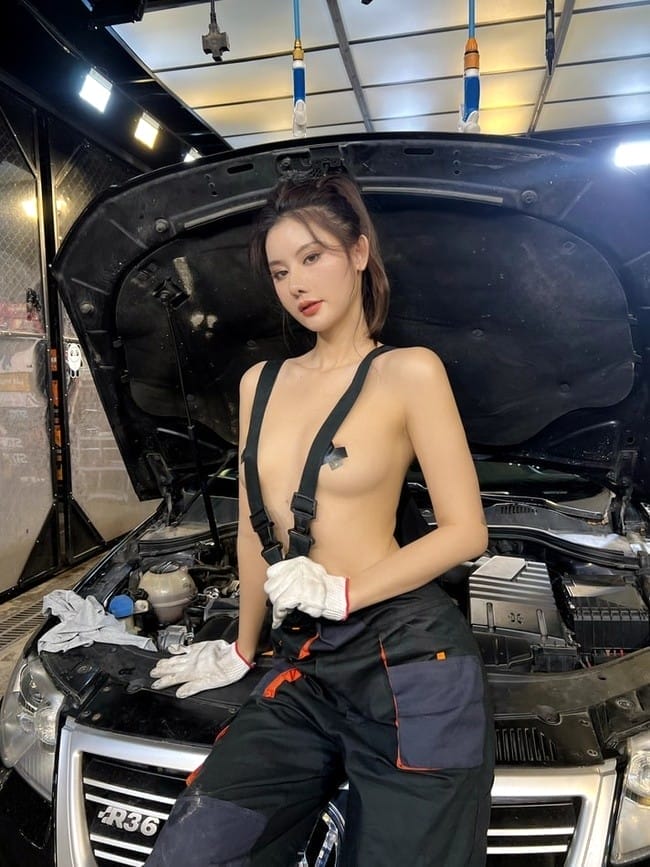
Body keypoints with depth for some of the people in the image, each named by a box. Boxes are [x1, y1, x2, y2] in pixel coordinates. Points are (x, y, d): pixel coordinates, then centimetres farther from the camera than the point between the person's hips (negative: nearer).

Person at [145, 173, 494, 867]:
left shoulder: (408, 372, -4)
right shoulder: (260, 384, 11)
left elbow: (466, 532, -5)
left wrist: (341, 592, -11)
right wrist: (242, 651, 23)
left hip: (406, 661, -4)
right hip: (304, 668, 5)